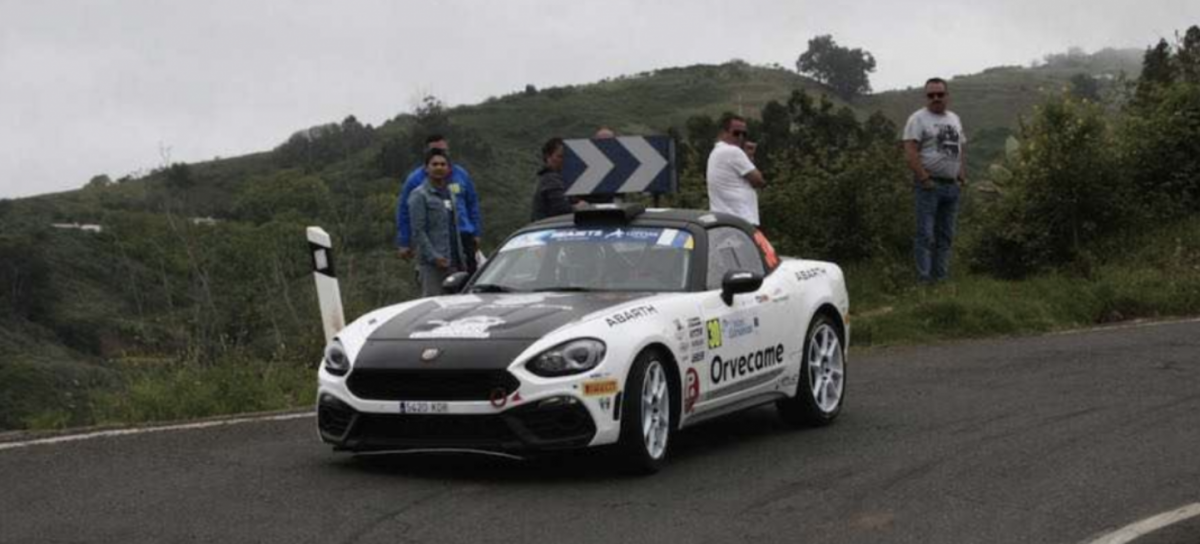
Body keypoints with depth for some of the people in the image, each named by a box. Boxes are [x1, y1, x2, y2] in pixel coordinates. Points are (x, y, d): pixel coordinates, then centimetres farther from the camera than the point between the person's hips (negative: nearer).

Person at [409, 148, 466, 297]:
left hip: (453, 262, 7)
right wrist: (433, 256, -20)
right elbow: (418, 231, -12)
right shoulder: (419, 195, -6)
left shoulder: (450, 193, 18)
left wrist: (461, 257, 14)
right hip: (431, 263, -7)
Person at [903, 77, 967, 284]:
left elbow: (961, 148, 22)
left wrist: (962, 175, 10)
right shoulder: (918, 119, -6)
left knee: (945, 235, 10)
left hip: (952, 185, 7)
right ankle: (924, 279, -8)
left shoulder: (954, 119, 17)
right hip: (929, 185, -7)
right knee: (926, 234, -9)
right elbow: (910, 152, -14)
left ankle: (941, 276, 15)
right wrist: (924, 179, -19)